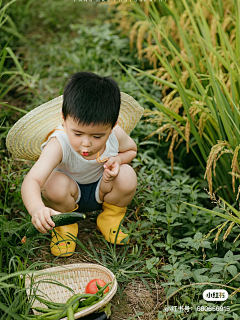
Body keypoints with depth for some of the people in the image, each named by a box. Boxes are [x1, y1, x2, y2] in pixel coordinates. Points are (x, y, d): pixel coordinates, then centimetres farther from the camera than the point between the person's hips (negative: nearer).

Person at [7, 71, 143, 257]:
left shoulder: (116, 135, -24)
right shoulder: (59, 144, -37)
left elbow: (131, 149, 3)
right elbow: (31, 181, -50)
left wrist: (117, 159, -22)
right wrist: (37, 209, -73)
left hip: (101, 190, 3)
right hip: (71, 193, -2)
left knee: (127, 175, -27)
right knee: (56, 183, -36)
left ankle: (110, 219, 3)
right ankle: (65, 226, -3)